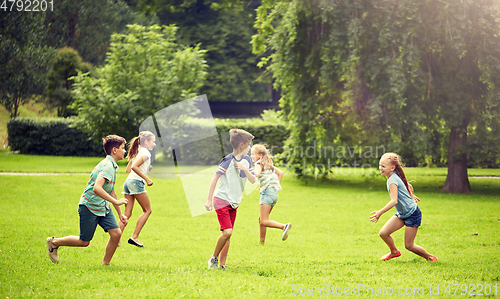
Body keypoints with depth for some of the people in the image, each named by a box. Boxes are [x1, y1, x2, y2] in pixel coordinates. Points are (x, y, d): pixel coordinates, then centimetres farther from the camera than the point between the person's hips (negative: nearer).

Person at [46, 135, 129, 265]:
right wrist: (116, 201, -32)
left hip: (103, 206, 9)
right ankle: (54, 242, 24)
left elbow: (111, 191, 21)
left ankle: (105, 264, 8)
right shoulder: (107, 166, -22)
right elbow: (97, 188, -35)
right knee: (84, 242, 3)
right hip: (89, 207, -9)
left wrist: (120, 213, 22)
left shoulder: (112, 166, 10)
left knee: (116, 233, -7)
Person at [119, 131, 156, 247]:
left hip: (128, 182, 9)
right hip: (136, 182, -9)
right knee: (147, 210, 2)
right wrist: (147, 179, -19)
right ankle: (134, 237, -5)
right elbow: (134, 167, -19)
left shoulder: (137, 152, 21)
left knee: (127, 213, 6)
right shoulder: (146, 153, -6)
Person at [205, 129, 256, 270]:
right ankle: (214, 258, 1)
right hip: (222, 200, -7)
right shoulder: (228, 161, -15)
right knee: (227, 232, -17)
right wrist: (209, 200, -15)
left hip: (234, 202, 7)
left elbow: (253, 180, 5)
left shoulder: (246, 160, 6)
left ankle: (222, 264, 9)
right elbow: (214, 179, -13)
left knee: (228, 234, 4)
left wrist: (245, 169, -14)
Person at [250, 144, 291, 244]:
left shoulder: (259, 163, -3)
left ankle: (284, 226, -31)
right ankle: (262, 242, 16)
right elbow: (280, 173, 26)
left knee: (264, 221, -13)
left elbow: (257, 174, -25)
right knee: (261, 219, 16)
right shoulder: (268, 163, 22)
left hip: (267, 192, -9)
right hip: (274, 193, 9)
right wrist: (277, 185, 25)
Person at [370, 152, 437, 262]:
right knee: (383, 233, -2)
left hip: (412, 214, -9)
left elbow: (394, 201, -35)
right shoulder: (395, 177, 4)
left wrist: (380, 212, -43)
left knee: (408, 245, -4)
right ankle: (394, 252, 24)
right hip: (402, 214, 9)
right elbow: (407, 186, 23)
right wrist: (411, 196, 42)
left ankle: (430, 257, 17)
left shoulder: (392, 181, -24)